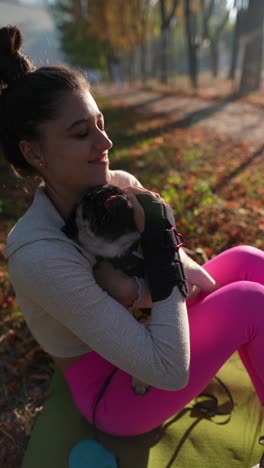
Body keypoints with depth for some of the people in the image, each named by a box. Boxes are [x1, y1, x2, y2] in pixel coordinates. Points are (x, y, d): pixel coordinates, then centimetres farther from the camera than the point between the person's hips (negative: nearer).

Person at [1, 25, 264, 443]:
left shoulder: (118, 185, -13)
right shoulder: (40, 255, -34)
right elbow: (171, 372, -31)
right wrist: (157, 232, -31)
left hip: (141, 334, 6)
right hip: (113, 392, -5)